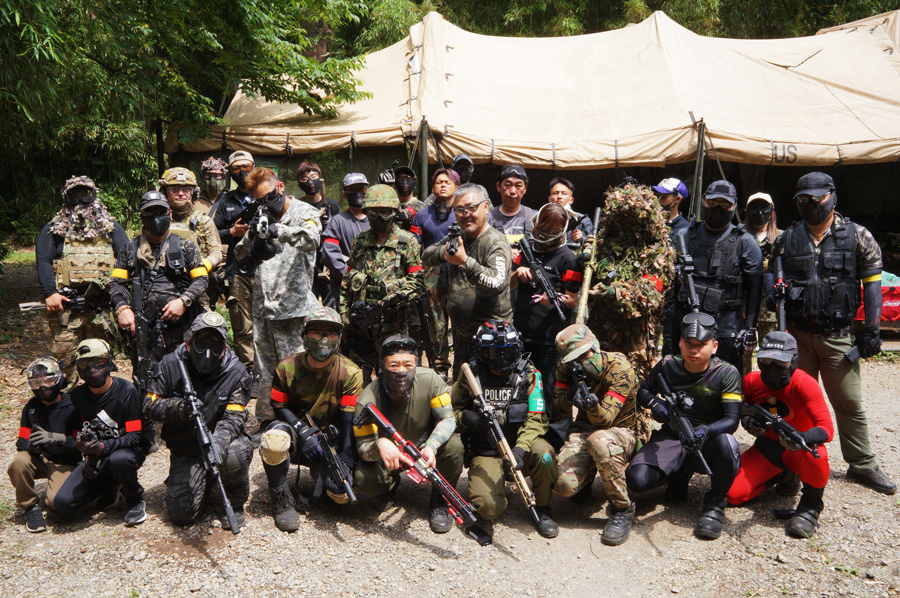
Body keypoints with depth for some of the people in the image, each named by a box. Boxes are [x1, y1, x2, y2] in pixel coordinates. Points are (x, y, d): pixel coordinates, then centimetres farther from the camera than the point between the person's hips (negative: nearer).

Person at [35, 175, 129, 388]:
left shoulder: (111, 228, 16)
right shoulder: (53, 230, 12)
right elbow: (43, 261, 1)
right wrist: (50, 293, -14)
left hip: (101, 307, 2)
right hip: (65, 306, -1)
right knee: (63, 359, -5)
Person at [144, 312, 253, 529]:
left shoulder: (235, 372, -13)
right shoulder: (171, 365, -7)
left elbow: (234, 417, -17)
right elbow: (150, 404, -5)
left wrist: (219, 440, -39)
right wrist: (179, 407, -27)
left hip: (222, 439, -1)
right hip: (185, 449, 2)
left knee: (235, 455, -37)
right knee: (181, 513, -10)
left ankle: (235, 503, -3)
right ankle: (204, 481, 25)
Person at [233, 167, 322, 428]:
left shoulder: (305, 212, -1)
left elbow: (311, 240, -22)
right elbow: (240, 255, 12)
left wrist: (279, 230, -33)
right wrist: (252, 235, -8)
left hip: (292, 306, -6)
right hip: (262, 306, 6)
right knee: (265, 371, 14)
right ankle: (266, 421, 26)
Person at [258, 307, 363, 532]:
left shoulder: (350, 373, -12)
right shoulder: (287, 368, -9)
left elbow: (349, 421, -16)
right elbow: (280, 408, -5)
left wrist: (343, 466, -26)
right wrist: (305, 433, -24)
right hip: (295, 433, 0)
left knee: (342, 492, -21)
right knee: (274, 439, -36)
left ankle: (318, 472, 17)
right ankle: (282, 500, -10)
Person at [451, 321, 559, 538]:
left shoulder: (529, 374, -3)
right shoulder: (471, 375, -1)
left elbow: (537, 419, -11)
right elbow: (451, 411, 6)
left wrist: (520, 449, -28)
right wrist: (466, 417, -17)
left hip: (520, 446, 1)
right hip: (485, 454, -1)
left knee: (543, 454, -34)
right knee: (489, 507, -26)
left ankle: (542, 508, -3)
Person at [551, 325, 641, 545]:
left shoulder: (620, 367, -21)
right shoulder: (567, 369, -7)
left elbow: (605, 419, -25)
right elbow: (556, 415, -10)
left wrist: (592, 405, -48)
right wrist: (568, 397, -31)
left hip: (621, 432, -3)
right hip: (584, 430, 4)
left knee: (599, 440, -41)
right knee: (563, 485, -24)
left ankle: (622, 509, -19)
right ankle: (586, 477, 16)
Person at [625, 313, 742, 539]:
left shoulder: (726, 373, -9)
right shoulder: (668, 365, -2)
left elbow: (732, 419, -17)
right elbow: (643, 391, 12)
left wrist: (706, 430, -39)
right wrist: (654, 403, -13)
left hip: (708, 441, -2)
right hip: (672, 437, 2)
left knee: (726, 443, -41)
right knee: (637, 480, -24)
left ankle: (715, 504, -11)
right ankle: (681, 475, 13)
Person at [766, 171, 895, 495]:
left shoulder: (857, 236, 0)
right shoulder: (787, 239, 6)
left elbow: (872, 283, 1)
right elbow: (772, 271, 16)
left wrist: (871, 330, -4)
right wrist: (773, 292, -8)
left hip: (838, 336, -2)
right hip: (796, 334, 2)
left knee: (850, 403, 4)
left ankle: (862, 465, 19)